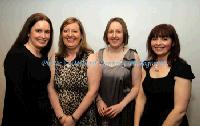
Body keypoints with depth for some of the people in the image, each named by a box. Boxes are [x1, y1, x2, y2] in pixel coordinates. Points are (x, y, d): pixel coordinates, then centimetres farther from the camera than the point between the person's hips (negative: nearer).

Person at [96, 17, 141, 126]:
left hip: (124, 110, -2)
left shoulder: (133, 56, -7)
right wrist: (99, 101, -7)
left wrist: (121, 105, -13)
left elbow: (136, 87, -6)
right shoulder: (98, 55, 0)